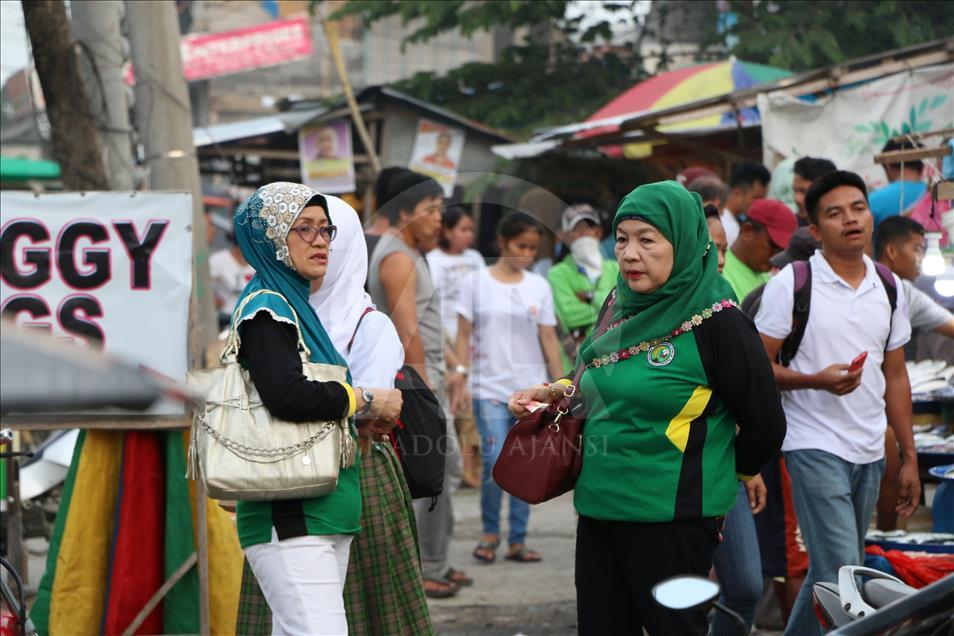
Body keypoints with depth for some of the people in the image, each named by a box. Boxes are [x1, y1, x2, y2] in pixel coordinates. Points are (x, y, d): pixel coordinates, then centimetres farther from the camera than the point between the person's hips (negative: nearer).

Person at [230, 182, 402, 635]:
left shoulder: (295, 305, 20)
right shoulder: (266, 308, -9)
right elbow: (286, 395, -25)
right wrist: (366, 401, -12)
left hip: (323, 513, 10)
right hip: (289, 516, -10)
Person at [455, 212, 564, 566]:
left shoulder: (538, 286, 7)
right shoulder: (476, 282, 1)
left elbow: (549, 340, 8)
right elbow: (464, 336, 2)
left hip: (531, 390, 3)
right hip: (490, 389, -2)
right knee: (495, 464, -11)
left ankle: (517, 540, 13)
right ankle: (490, 532, 11)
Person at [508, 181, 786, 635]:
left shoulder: (716, 321, -13)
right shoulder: (622, 307, 8)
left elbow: (765, 426, -8)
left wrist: (727, 475, 7)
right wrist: (557, 394, 7)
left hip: (672, 517, -7)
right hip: (599, 509, 7)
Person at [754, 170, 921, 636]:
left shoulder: (889, 288, 9)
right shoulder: (791, 284, -6)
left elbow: (895, 377, 15)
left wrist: (909, 457, 12)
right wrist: (817, 379, -22)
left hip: (870, 453, 6)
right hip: (816, 447, -5)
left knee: (831, 571, 12)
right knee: (842, 578, -13)